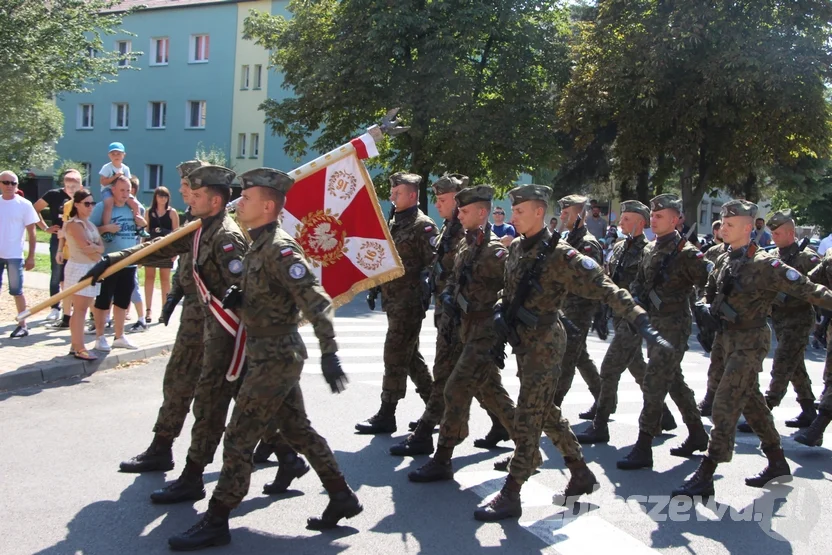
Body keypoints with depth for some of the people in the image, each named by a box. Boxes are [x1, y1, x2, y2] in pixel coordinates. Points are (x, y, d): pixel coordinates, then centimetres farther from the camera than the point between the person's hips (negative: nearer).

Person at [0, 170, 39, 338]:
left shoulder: (24, 205, -3)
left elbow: (31, 233, -2)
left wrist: (31, 256, -6)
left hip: (14, 255, -3)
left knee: (17, 291, 3)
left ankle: (22, 325, 9)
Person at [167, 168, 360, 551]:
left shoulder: (280, 248, -19)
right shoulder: (258, 246, 11)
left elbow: (316, 301, -26)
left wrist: (329, 353, -32)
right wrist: (237, 300, -1)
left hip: (275, 358, -10)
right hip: (275, 356, 10)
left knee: (238, 439, -3)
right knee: (298, 430, 17)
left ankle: (215, 522, 8)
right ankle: (342, 498, 27)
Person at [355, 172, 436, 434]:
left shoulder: (423, 226, -11)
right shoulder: (393, 222, 15)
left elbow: (434, 264, -15)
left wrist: (417, 284, -19)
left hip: (410, 300, -9)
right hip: (393, 299, 9)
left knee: (395, 356, -6)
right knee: (411, 356, 14)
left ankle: (386, 416, 2)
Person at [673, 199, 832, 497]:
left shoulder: (763, 264, -16)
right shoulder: (726, 260, 7)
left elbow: (804, 288, -18)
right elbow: (714, 294, 21)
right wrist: (710, 307, 5)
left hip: (751, 341, -9)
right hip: (731, 338, 9)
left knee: (726, 404, -10)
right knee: (751, 400, 18)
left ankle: (705, 476, -7)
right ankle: (777, 462, 33)